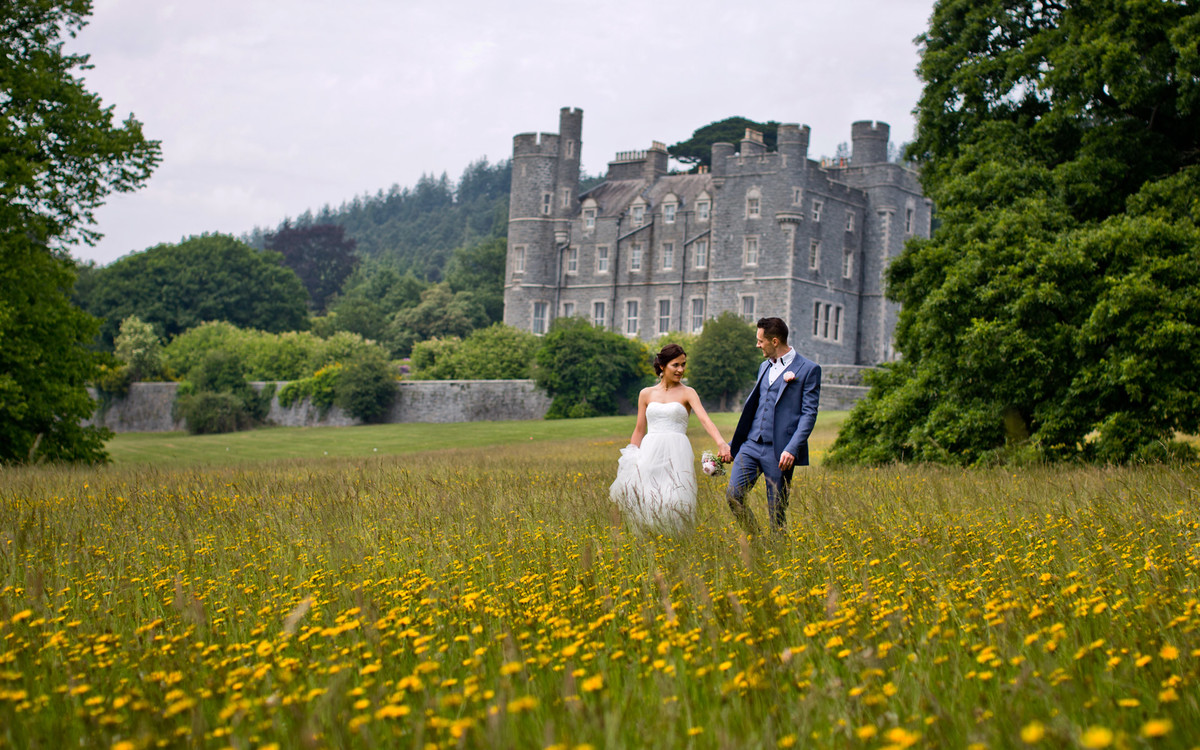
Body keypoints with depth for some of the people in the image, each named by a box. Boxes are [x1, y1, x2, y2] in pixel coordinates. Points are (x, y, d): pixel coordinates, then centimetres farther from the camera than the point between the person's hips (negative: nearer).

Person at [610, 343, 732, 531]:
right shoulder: (646, 394, 13)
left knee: (673, 505, -11)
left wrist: (721, 443, -28)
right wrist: (629, 458, 12)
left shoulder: (687, 393, 5)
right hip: (650, 452, 2)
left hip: (676, 454, -2)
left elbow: (705, 419, -10)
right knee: (644, 503, -9)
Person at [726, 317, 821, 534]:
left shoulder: (809, 369, -3)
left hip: (779, 450, -6)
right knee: (733, 495, -6)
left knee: (777, 510, -1)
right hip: (752, 444, 6)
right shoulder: (764, 367, 19)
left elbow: (809, 413, -9)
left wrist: (792, 449, -19)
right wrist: (733, 443, 22)